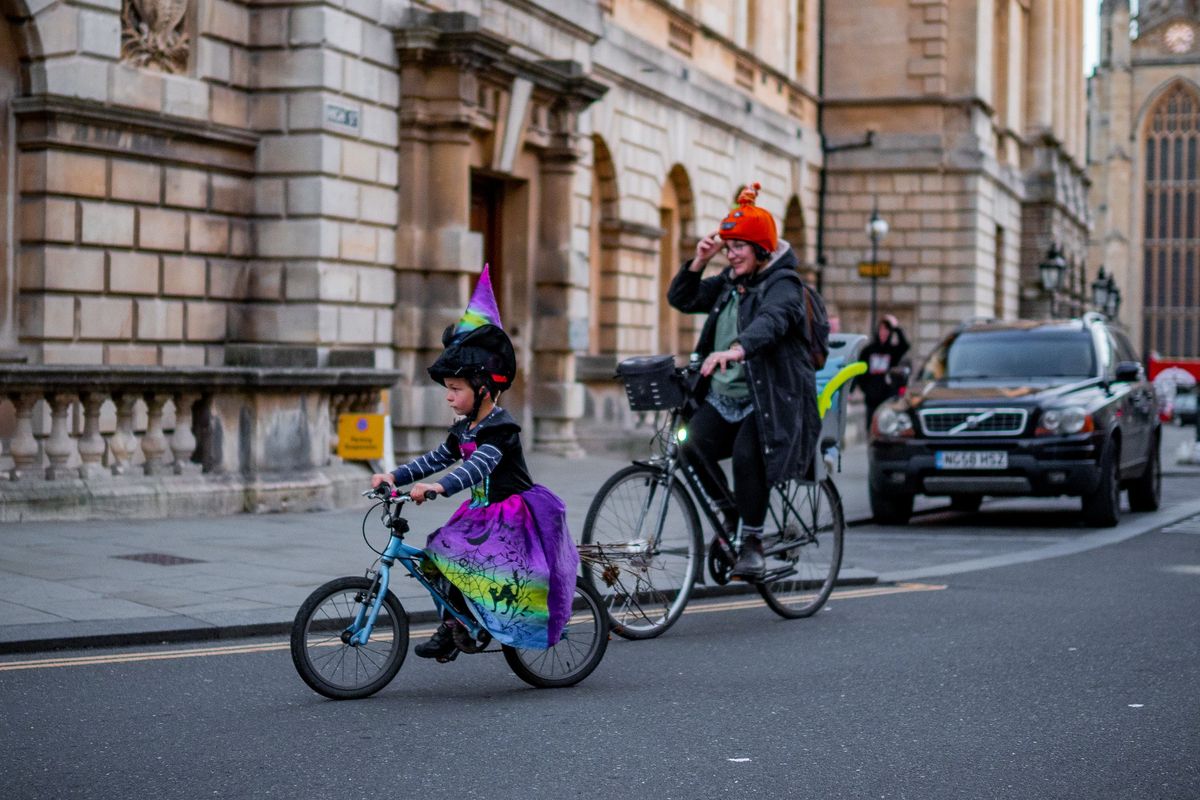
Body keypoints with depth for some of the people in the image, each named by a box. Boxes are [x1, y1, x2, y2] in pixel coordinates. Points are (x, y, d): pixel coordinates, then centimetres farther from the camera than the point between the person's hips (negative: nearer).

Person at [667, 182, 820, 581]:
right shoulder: (728, 282, 14)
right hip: (723, 397, 7)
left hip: (769, 399, -6)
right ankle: (729, 513, 6)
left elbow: (771, 321, -32)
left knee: (746, 455, -31)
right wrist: (699, 262, 0)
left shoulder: (783, 284, -10)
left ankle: (752, 544, -14)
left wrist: (736, 350, -51)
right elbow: (681, 299, 16)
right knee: (693, 444, -19)